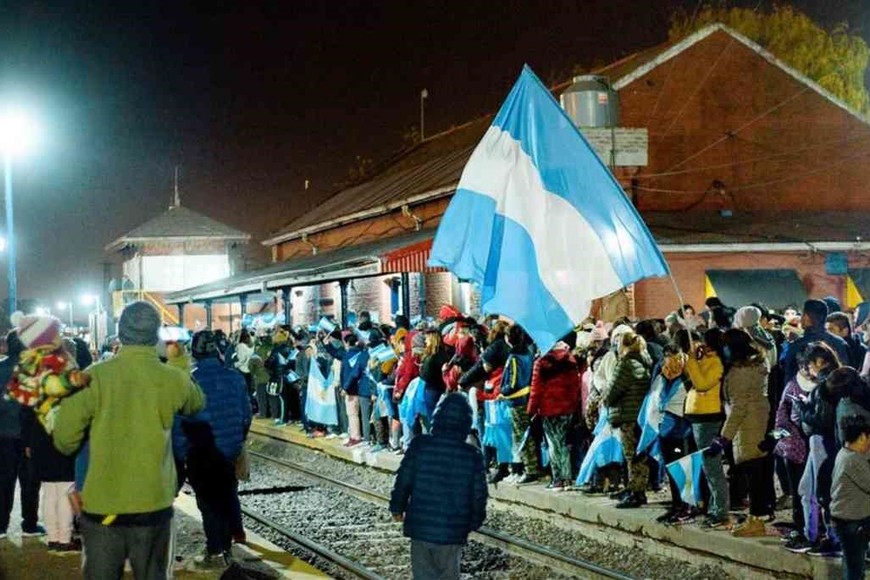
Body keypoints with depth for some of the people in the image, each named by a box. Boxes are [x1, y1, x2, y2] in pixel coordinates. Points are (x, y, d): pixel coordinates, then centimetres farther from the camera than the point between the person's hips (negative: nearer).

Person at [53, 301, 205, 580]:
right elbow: (197, 402, 17)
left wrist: (70, 449, 12)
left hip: (101, 502, -1)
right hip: (153, 502, 1)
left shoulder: (96, 376, -9)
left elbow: (65, 433, -10)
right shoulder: (173, 379, -5)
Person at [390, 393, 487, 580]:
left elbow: (403, 481, -5)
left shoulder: (419, 445, -10)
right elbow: (479, 495, -1)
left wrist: (397, 508, 12)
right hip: (453, 531, 0)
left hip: (419, 527, 0)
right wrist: (474, 522, 16)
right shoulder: (472, 456, -8)